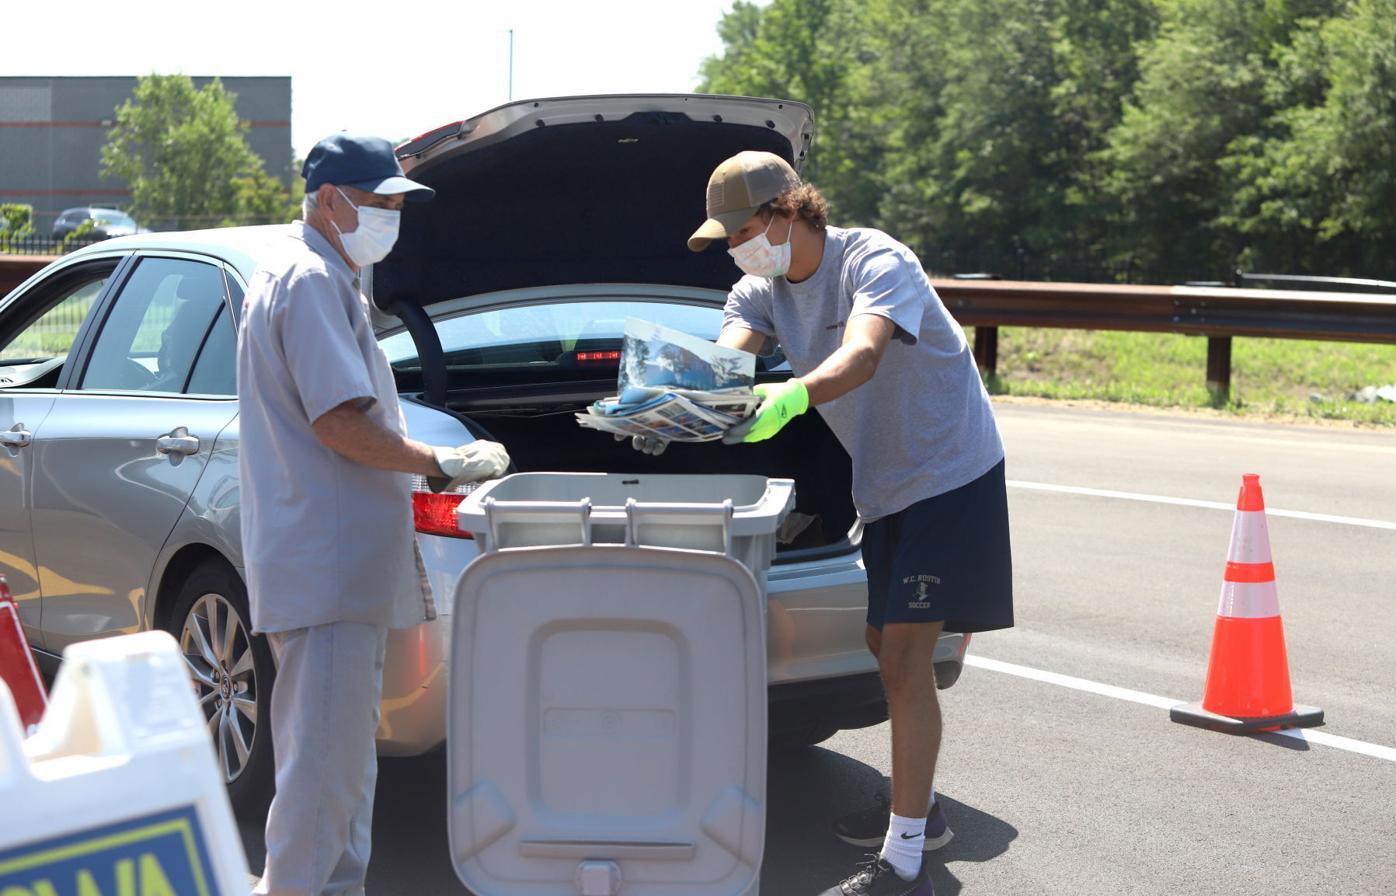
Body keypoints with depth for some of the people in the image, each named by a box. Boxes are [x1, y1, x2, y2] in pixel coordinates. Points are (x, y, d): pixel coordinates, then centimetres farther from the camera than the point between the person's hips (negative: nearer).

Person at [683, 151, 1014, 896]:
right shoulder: (763, 289, 1)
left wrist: (792, 396, -61)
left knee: (904, 659, -14)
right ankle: (917, 807, 35)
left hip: (949, 472, -8)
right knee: (883, 646, 17)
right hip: (882, 483, 9)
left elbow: (860, 356, -41)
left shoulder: (876, 262, -22)